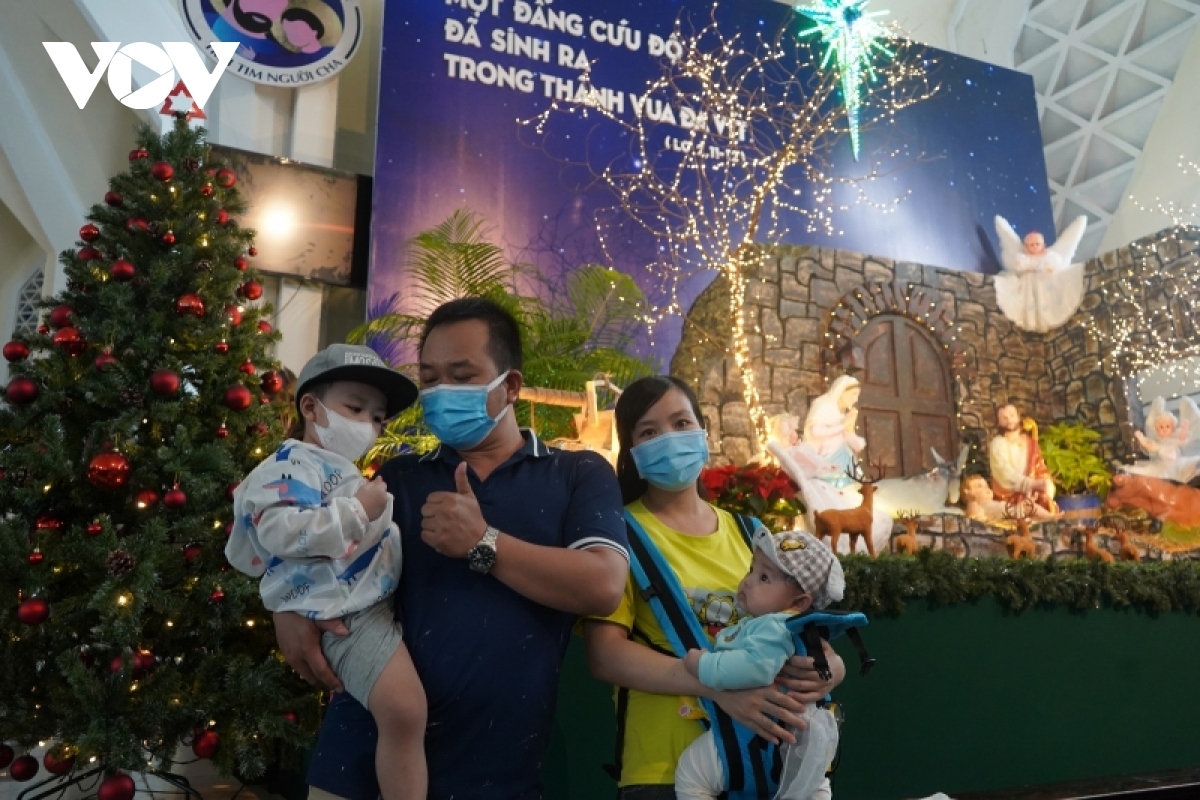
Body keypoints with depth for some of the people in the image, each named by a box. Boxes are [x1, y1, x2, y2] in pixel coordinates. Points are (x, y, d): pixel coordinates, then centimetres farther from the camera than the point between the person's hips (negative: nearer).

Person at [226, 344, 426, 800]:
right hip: (346, 614, -11)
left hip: (379, 602, 11)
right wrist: (358, 511, -23)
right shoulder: (294, 464, -9)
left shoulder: (347, 470, 22)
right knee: (403, 710, -27)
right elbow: (281, 532, -26)